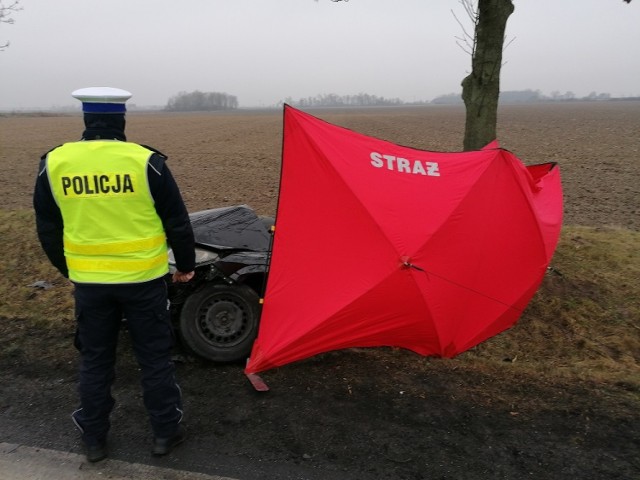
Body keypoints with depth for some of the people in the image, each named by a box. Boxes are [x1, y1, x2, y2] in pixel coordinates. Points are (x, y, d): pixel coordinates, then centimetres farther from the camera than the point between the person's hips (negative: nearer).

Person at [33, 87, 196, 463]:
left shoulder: (54, 163, -2)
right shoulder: (146, 161, -12)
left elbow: (48, 229, 7)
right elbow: (177, 222, -5)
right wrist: (186, 265, 10)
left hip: (89, 282, 3)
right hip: (143, 279, -2)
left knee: (94, 359, 18)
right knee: (155, 357, 13)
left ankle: (95, 439, 31)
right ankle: (166, 431, 25)